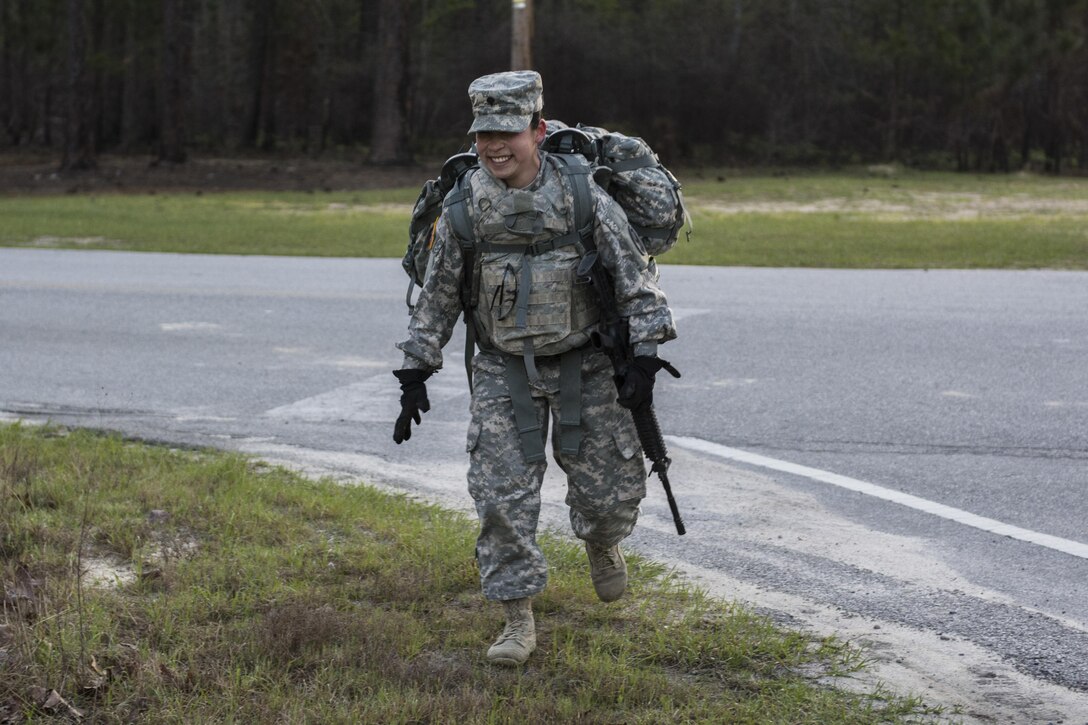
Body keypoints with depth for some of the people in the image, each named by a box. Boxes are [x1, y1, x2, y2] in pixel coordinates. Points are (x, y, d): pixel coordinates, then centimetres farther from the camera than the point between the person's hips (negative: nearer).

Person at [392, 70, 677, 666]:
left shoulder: (582, 197, -14)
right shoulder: (464, 207, -9)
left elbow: (636, 276, -9)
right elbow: (437, 295, 1)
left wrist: (646, 356, -16)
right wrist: (415, 372, 2)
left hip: (582, 365, -1)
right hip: (504, 371, 1)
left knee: (610, 487, 5)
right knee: (501, 494, -8)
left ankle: (600, 542, 41)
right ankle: (518, 621, 4)